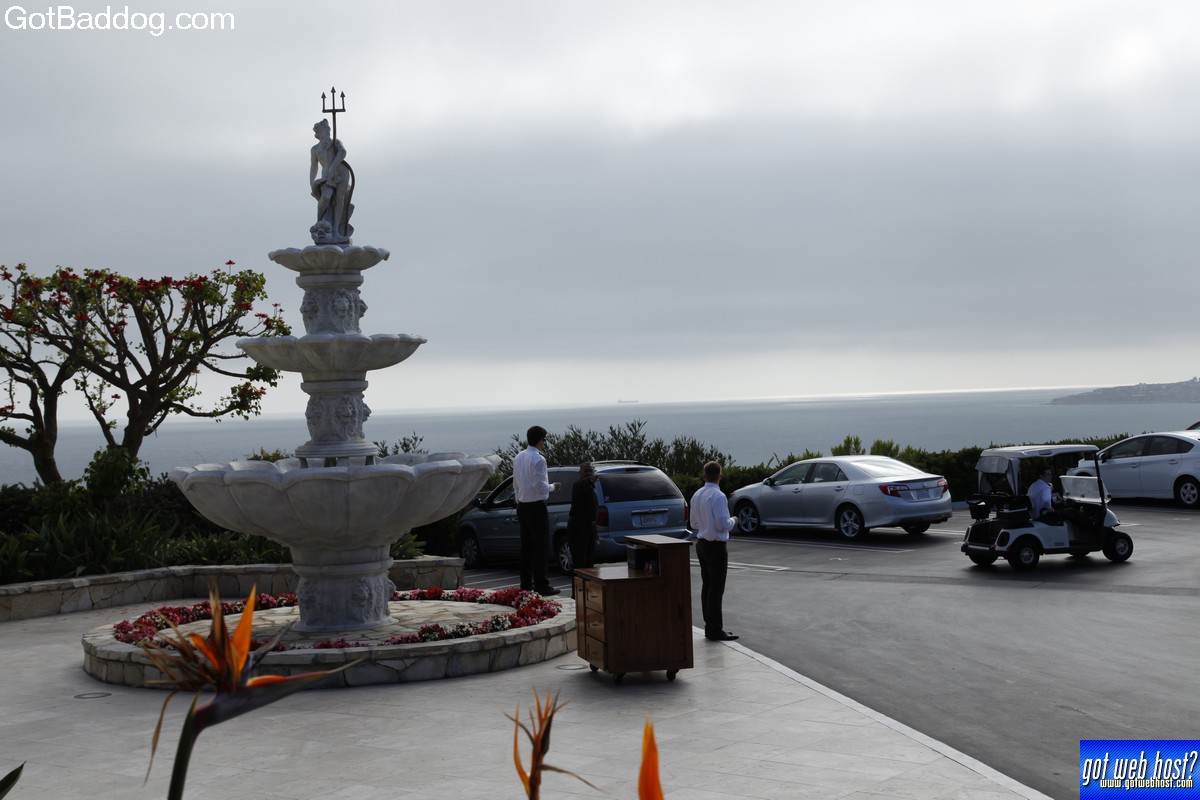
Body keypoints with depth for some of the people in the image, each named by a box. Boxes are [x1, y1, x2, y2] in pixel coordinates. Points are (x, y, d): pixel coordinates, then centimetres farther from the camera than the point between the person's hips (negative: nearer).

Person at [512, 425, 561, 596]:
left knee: (526, 546, 13)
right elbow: (541, 486, -19)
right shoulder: (538, 459, -17)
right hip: (536, 507, -8)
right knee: (541, 547, -3)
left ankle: (526, 583, 18)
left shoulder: (518, 457, 8)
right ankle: (541, 585, -3)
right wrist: (553, 487, -1)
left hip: (522, 505, 8)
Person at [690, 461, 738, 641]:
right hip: (716, 546, -8)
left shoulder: (697, 495, 7)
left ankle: (710, 627, 19)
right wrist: (733, 520, -2)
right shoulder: (718, 496, -18)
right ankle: (715, 630, -1)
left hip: (702, 544, 8)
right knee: (716, 588, -4)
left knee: (707, 585, 13)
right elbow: (723, 524, -22)